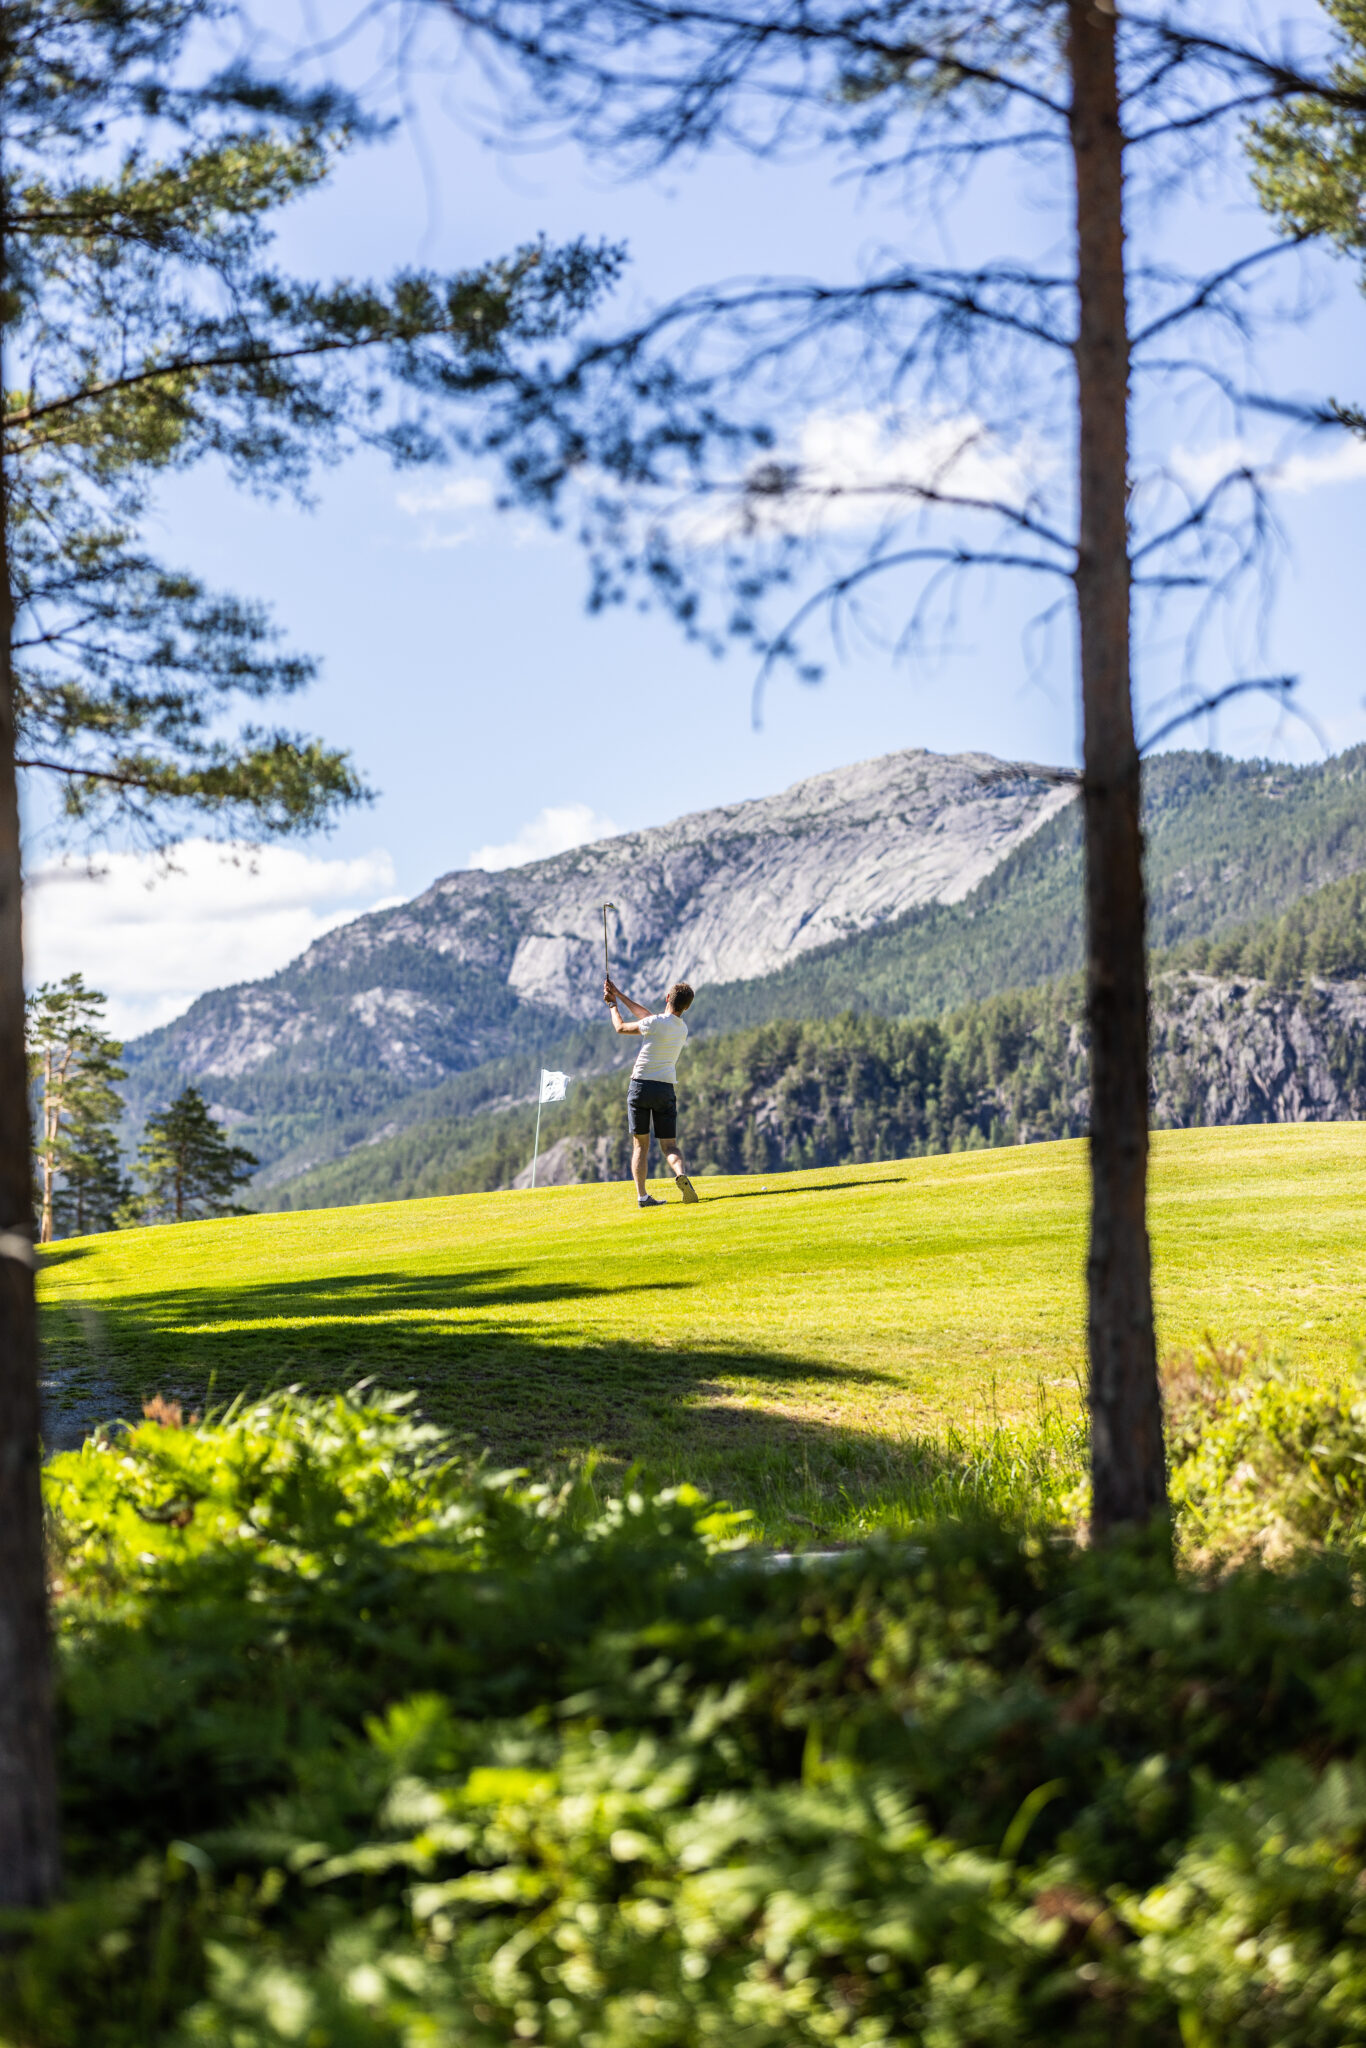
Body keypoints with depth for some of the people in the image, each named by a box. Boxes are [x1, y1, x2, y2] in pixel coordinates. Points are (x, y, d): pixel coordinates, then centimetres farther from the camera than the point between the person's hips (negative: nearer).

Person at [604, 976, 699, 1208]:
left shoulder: (655, 1023, -10)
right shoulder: (682, 1029, 10)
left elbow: (621, 1028, 5)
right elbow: (646, 1015, 21)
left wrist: (613, 1004, 23)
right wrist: (618, 994, 27)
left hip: (641, 1085, -3)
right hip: (666, 1088, 3)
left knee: (640, 1145, 6)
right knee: (669, 1145, 4)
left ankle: (642, 1195, -1)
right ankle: (681, 1174, -27)